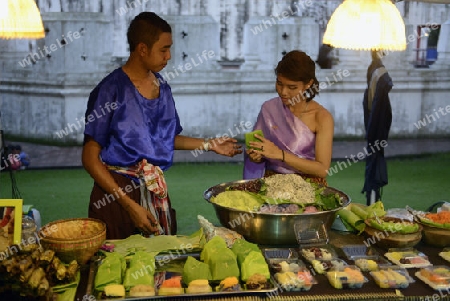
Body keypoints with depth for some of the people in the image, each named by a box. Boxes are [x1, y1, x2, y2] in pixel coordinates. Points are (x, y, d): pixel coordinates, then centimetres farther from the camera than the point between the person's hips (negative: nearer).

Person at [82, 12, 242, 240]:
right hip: (116, 194, -5)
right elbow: (90, 158, -13)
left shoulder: (162, 88, 6)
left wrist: (208, 144, 11)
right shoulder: (111, 90, -13)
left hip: (156, 193, 6)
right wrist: (129, 204, -18)